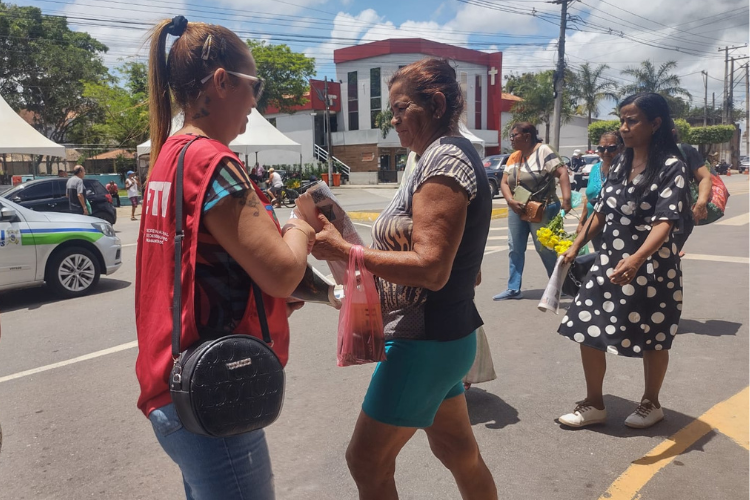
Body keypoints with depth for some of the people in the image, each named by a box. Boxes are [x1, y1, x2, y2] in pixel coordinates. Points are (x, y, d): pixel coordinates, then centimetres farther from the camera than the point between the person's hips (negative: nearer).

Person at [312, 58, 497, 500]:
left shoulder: (444, 160, -18)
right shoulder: (456, 154, 12)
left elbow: (430, 268, -25)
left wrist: (344, 251, -24)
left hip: (425, 341, -10)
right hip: (448, 333, 10)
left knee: (367, 460, 4)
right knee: (457, 449, 22)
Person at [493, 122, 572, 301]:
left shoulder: (543, 151, -10)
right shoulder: (513, 157, 9)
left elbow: (562, 172, -18)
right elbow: (504, 182, 5)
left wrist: (566, 198, -30)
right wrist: (511, 201, -13)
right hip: (517, 209, 7)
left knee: (545, 249, 1)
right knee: (515, 249, 7)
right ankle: (513, 289, 14)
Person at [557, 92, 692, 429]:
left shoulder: (671, 167, -12)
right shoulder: (621, 164, 8)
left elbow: (665, 221, -24)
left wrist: (637, 259, -39)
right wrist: (577, 245, 14)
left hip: (651, 267, -6)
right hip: (609, 262, 6)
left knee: (651, 339, 11)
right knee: (588, 330, 5)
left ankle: (651, 404, 34)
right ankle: (594, 405, 21)